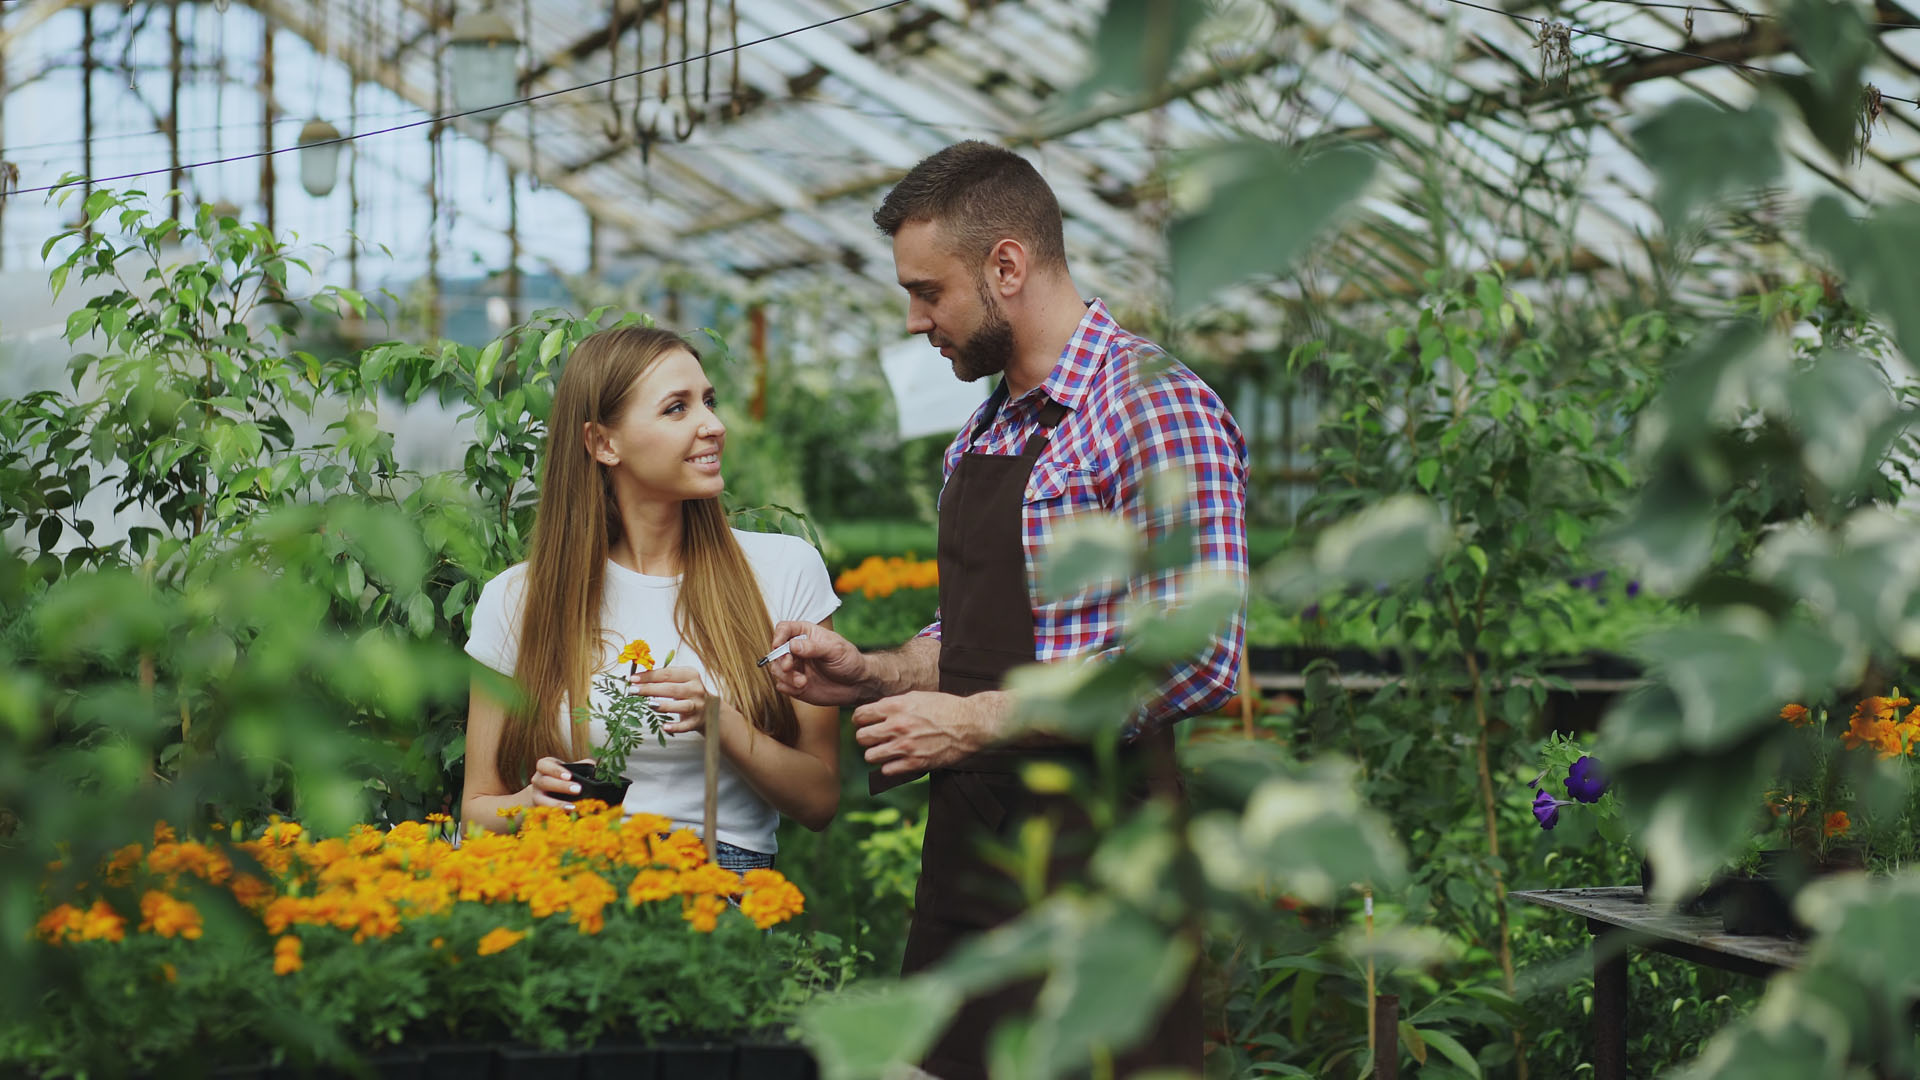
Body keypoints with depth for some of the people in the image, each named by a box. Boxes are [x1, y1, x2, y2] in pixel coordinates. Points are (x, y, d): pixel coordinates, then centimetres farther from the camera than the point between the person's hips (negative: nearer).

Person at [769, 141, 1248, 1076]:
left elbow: (1197, 660, -20)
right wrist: (868, 674, 7)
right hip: (966, 847, 8)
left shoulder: (1155, 410, -13)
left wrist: (977, 721, -17)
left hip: (1092, 858, -8)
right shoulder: (980, 437, 16)